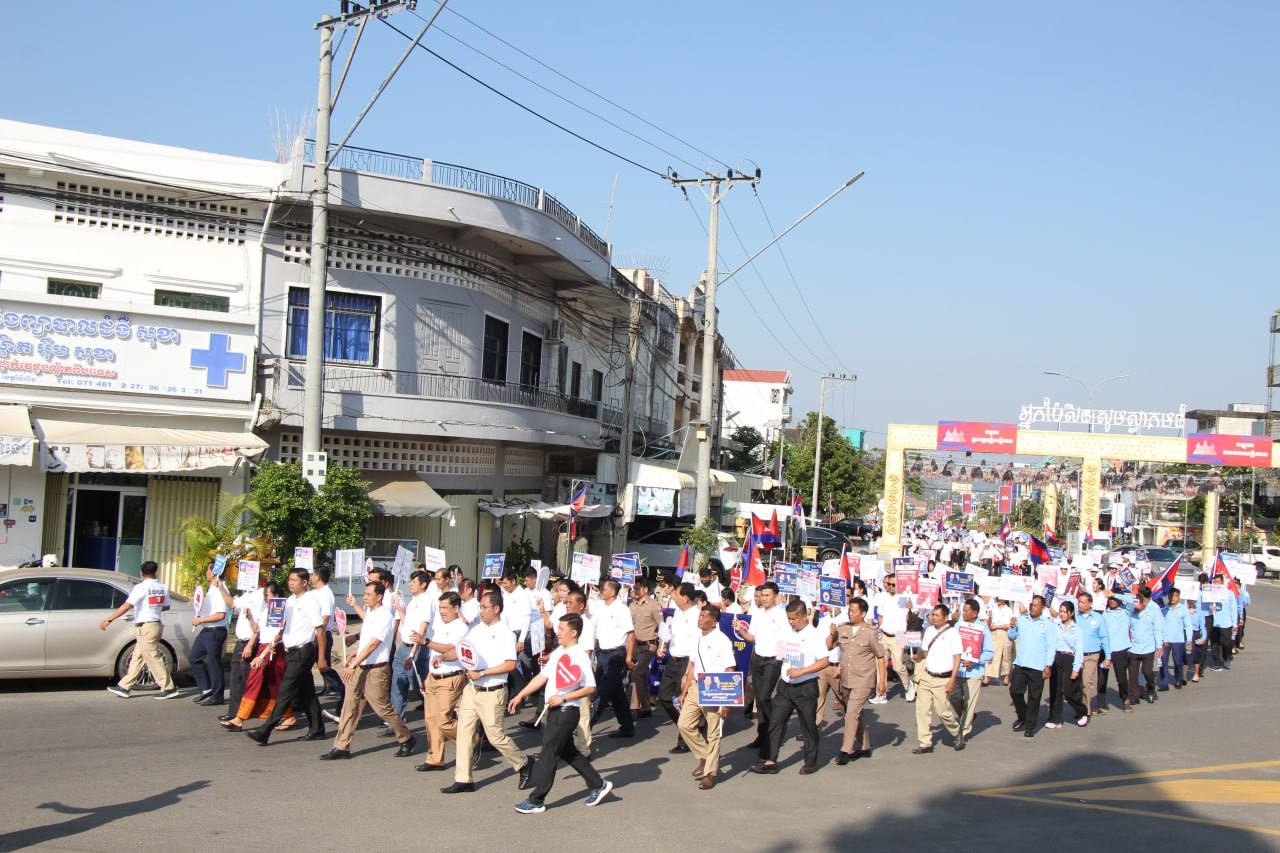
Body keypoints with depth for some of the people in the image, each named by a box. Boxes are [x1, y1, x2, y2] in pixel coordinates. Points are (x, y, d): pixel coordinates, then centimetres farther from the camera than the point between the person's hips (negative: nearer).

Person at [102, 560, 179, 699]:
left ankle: (168, 688, -2)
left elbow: (126, 606, -21)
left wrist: (108, 620, -20)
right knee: (137, 657, 12)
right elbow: (166, 606, 18)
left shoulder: (141, 587, -14)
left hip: (145, 627, -8)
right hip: (156, 624, 8)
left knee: (153, 658, -4)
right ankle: (124, 686, 16)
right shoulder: (161, 588, 7)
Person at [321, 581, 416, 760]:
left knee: (383, 708, 0)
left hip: (376, 669, -8)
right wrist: (355, 651, 18)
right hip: (360, 667, 8)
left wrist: (354, 664, -25)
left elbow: (373, 644, -23)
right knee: (349, 706, 4)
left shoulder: (384, 616, -17)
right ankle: (342, 746, 9)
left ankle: (406, 739, 17)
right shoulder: (369, 612, 11)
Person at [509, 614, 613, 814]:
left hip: (567, 711, -9)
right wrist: (520, 696, 12)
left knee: (549, 754, -3)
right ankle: (598, 785, 28)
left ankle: (536, 801, 5)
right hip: (555, 710, 9)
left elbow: (590, 688, -18)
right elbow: (542, 676, 15)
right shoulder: (558, 653, 9)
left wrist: (563, 698, -21)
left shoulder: (579, 657, -17)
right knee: (567, 751, 17)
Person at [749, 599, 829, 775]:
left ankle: (811, 762, 19)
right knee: (775, 722, 0)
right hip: (785, 686, 6)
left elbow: (824, 661, -16)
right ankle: (771, 761, 3)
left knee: (808, 726, 5)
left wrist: (801, 671, -21)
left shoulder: (814, 635, -11)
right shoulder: (788, 634, 7)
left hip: (806, 687, -5)